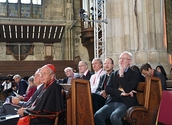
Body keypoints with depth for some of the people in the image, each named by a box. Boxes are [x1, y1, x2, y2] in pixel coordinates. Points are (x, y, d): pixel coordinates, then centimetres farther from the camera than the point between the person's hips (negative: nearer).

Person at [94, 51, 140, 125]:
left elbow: (127, 89, -10)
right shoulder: (113, 74, 20)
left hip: (125, 103, -4)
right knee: (97, 115, -25)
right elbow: (107, 89, 5)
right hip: (111, 102, 4)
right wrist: (120, 93, -9)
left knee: (114, 117, -34)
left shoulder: (134, 75, 6)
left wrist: (121, 75, -4)